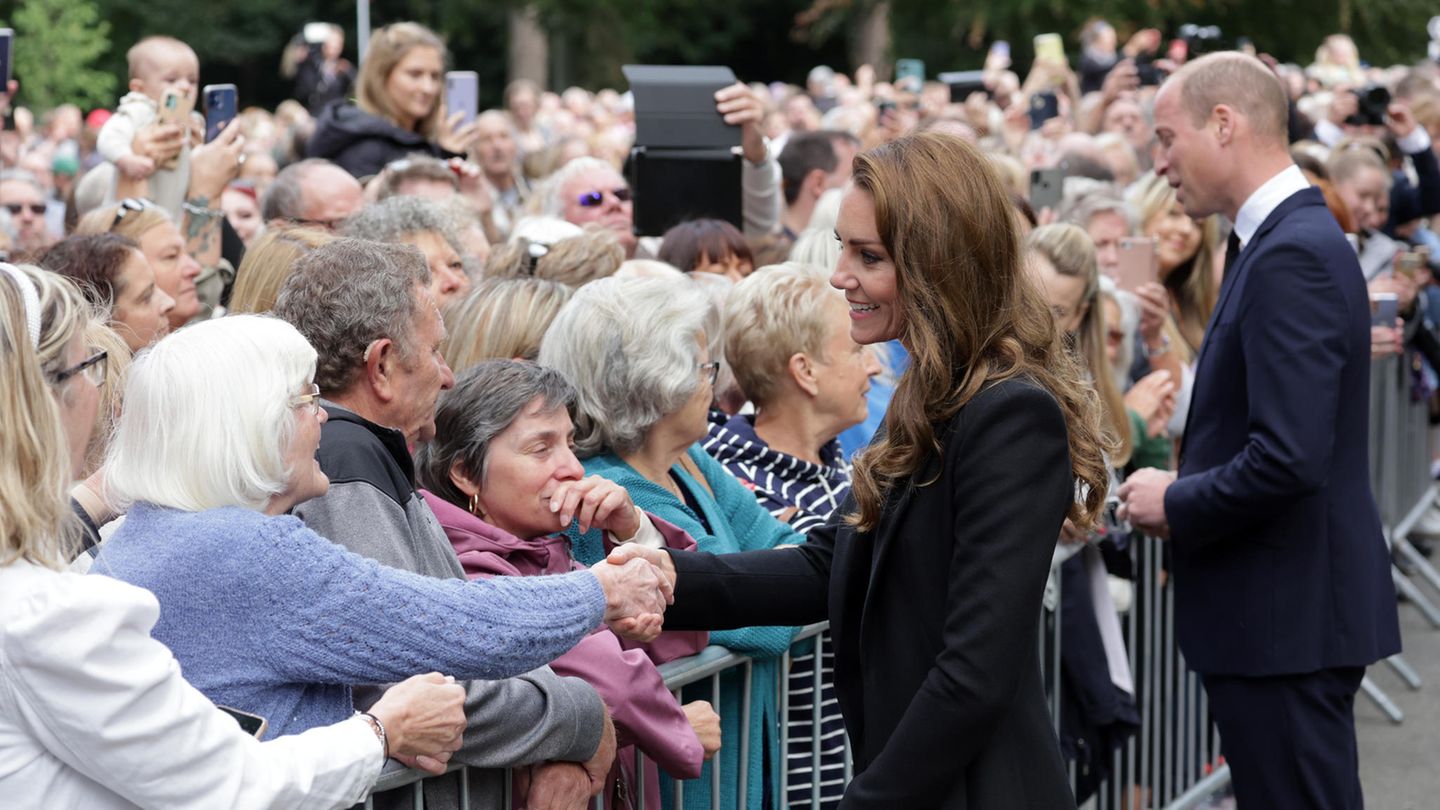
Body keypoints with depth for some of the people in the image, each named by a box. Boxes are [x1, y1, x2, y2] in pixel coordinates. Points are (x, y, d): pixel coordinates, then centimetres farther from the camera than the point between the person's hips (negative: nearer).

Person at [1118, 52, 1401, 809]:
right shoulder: (1288, 238, 14)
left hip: (1286, 619, -10)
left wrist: (1175, 503, -12)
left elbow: (1289, 459, -27)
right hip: (1281, 611, 10)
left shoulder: (1293, 254, -19)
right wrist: (1184, 494, 7)